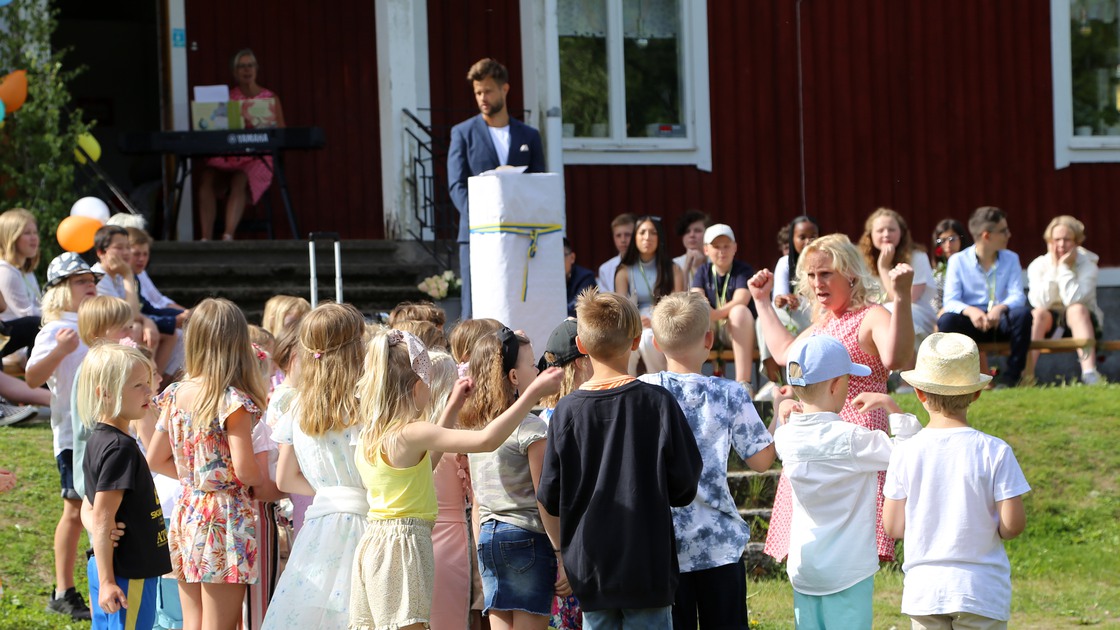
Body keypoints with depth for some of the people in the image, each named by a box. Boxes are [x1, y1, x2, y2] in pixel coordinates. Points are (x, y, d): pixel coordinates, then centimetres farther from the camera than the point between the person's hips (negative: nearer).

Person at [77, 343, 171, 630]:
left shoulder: (98, 439, 10)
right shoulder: (120, 449, -19)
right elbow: (102, 519, -21)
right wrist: (107, 581, -22)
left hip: (107, 570, 10)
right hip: (128, 576, -10)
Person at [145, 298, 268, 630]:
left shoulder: (174, 395, 4)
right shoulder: (233, 401, -15)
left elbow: (155, 459, 11)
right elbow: (244, 470, -18)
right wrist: (267, 478, 2)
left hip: (186, 512, 6)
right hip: (225, 515, -6)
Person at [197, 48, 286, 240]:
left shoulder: (271, 99, 14)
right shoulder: (227, 98, 15)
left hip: (258, 159, -2)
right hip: (227, 158, 2)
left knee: (240, 179, -37)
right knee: (207, 177, -31)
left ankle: (228, 237, -47)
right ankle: (205, 238, -37)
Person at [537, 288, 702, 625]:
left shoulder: (567, 410, -5)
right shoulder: (657, 402, -9)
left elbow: (550, 498, -1)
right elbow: (684, 487, -5)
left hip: (589, 570, 2)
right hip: (647, 569, -2)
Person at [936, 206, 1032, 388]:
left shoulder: (1011, 259, 6)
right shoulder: (958, 261, -1)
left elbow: (1017, 296, -7)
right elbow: (950, 300, -11)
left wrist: (1000, 308, -30)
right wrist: (970, 311, -34)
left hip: (1000, 321, 2)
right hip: (971, 320, -2)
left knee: (1023, 314, -30)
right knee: (946, 320, -33)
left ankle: (1012, 376, -23)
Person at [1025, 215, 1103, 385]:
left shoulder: (1087, 265, -9)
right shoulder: (1038, 266, -4)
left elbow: (1073, 300, -25)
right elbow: (1040, 302, -20)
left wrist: (1064, 267, -22)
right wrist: (1053, 268, -20)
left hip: (1081, 320, -1)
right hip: (1050, 323, 1)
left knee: (1077, 309, -34)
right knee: (1038, 313, -31)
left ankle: (1089, 372, -47)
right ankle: (1026, 375, -41)